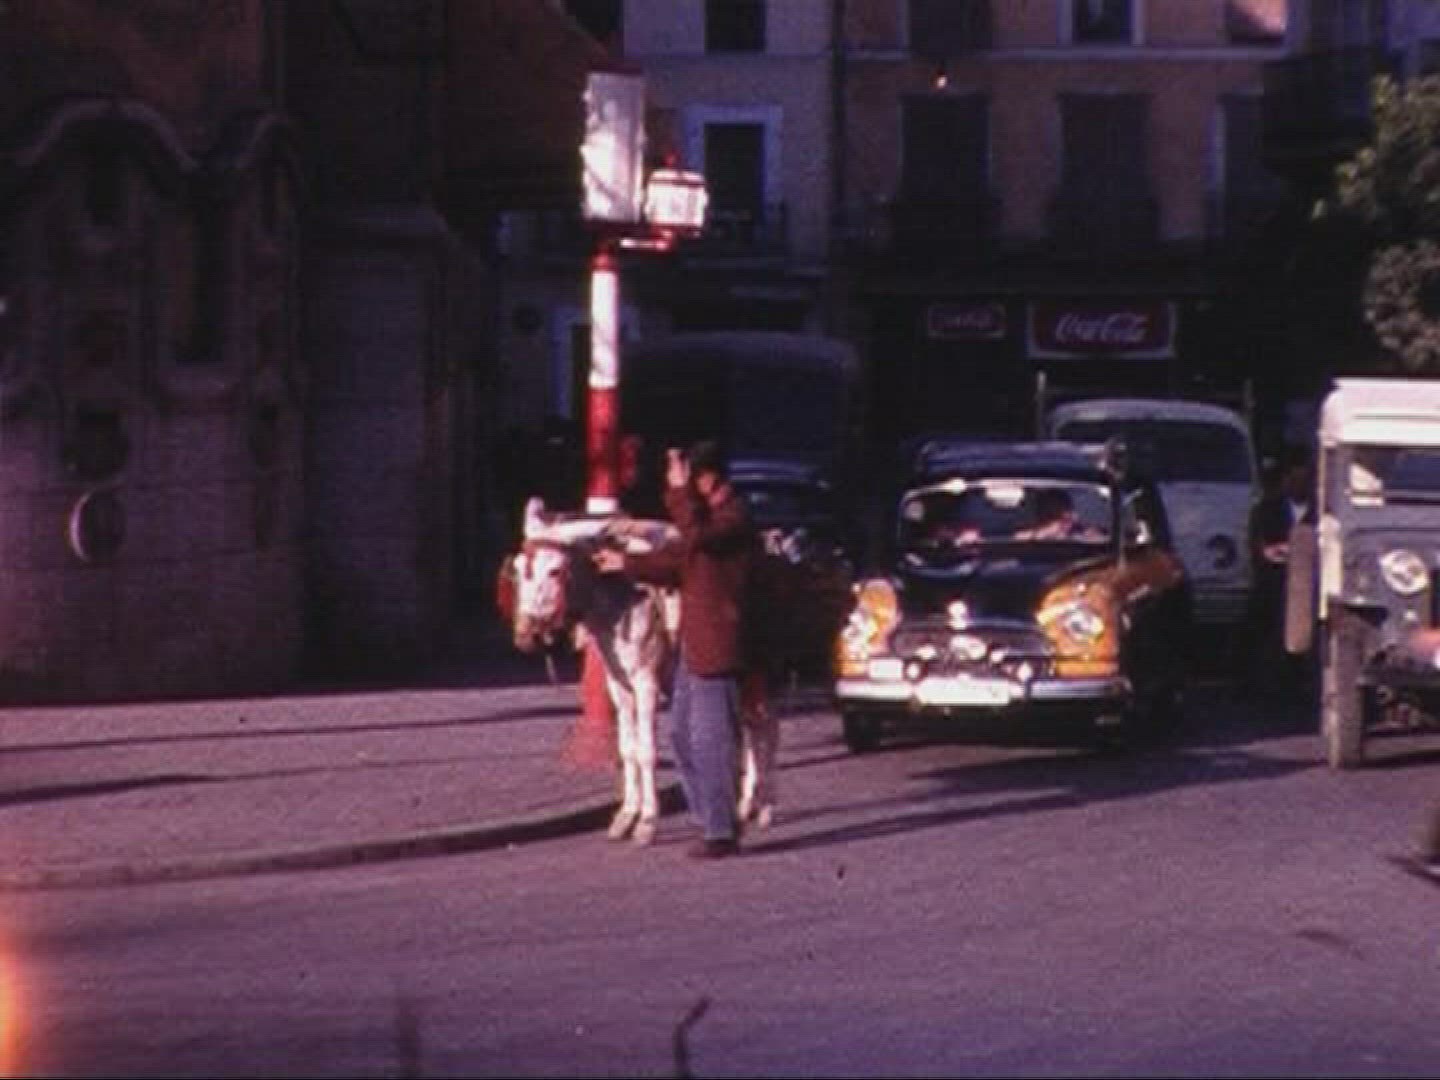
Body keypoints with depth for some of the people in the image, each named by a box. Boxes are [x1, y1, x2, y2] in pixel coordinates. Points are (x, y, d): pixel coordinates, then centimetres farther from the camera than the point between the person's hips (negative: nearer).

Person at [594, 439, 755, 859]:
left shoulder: (734, 518, -13)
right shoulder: (709, 514, 18)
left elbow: (697, 535, -33)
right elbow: (677, 565, 23)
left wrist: (678, 490, -27)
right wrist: (627, 563, 19)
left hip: (715, 650, -11)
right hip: (692, 646, 11)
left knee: (711, 739, -7)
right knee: (683, 734, 15)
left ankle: (721, 832, -2)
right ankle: (712, 820, 22)